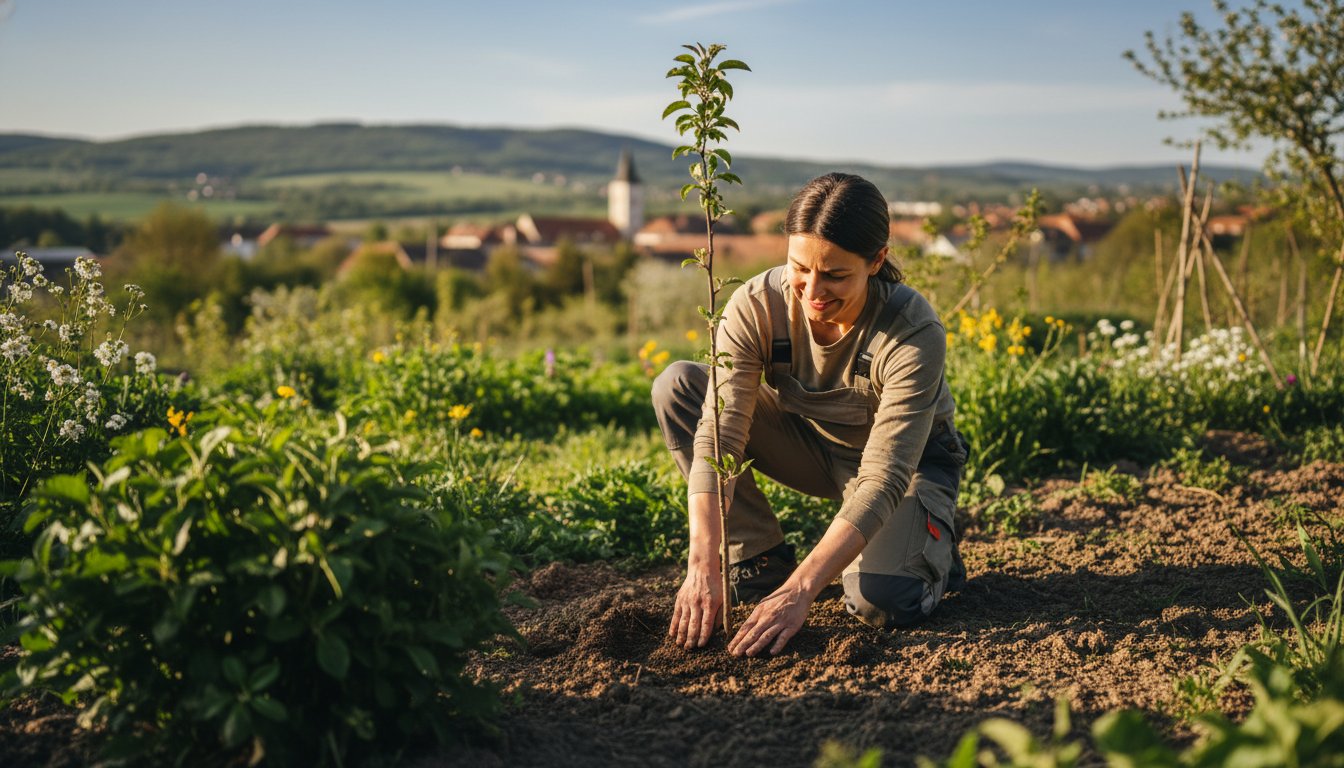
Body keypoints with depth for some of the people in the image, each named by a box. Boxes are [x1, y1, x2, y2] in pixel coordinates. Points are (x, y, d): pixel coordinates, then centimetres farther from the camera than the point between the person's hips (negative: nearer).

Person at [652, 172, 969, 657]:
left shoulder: (914, 334, -33)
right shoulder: (757, 305, -25)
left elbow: (884, 480, -36)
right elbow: (719, 434, -30)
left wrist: (799, 591, -44)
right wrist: (703, 565, -42)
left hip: (909, 461, -3)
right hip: (812, 447, 4)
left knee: (881, 602, -32)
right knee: (677, 386, -19)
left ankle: (932, 543, 6)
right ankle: (760, 558, -8)